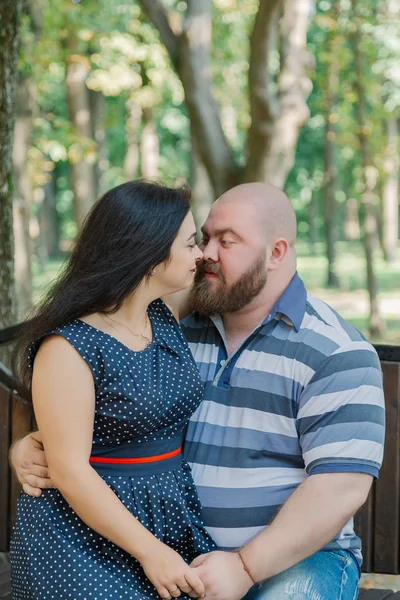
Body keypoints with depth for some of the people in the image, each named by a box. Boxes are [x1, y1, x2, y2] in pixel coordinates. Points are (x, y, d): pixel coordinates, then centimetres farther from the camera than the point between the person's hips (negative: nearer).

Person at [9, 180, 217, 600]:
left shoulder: (166, 321, 3)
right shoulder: (66, 348, -17)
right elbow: (69, 471, -18)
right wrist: (150, 551, -18)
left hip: (174, 523, 6)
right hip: (84, 541, -6)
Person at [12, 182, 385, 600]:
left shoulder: (336, 353, -8)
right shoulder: (178, 331, 8)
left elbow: (342, 486, -15)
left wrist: (245, 566, -19)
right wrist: (31, 445, -7)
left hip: (296, 559, -4)